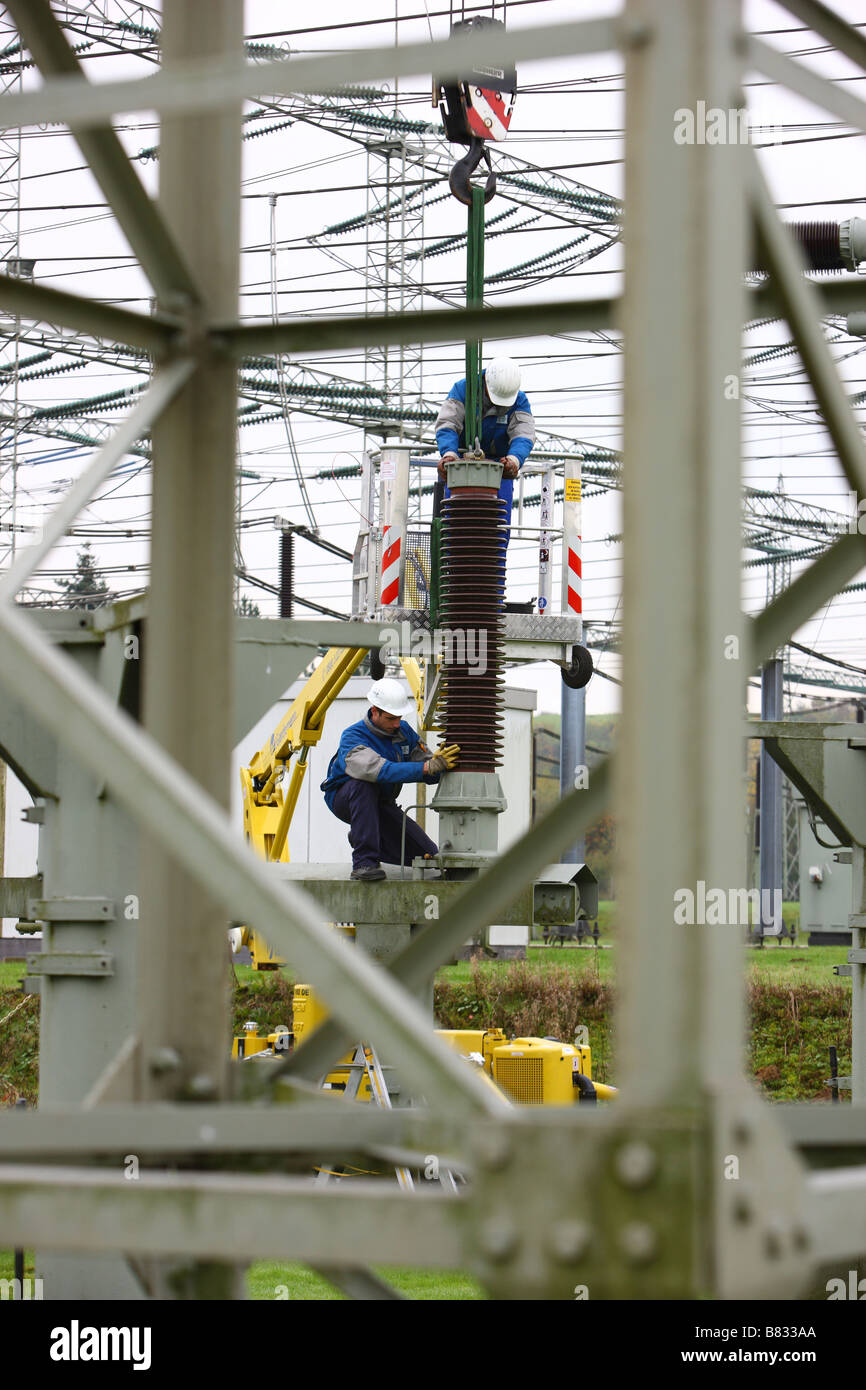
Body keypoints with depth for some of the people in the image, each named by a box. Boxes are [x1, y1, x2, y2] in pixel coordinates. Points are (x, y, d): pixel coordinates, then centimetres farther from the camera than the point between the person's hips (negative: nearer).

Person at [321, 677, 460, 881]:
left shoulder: (404, 731, -7)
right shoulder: (353, 737, -27)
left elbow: (430, 775, -10)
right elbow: (381, 771, -46)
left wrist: (439, 762, -35)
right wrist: (428, 767, -54)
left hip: (380, 803, 6)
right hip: (343, 798, -6)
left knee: (428, 855, -3)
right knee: (364, 784, -41)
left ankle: (361, 838, 19)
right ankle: (363, 862, -38)